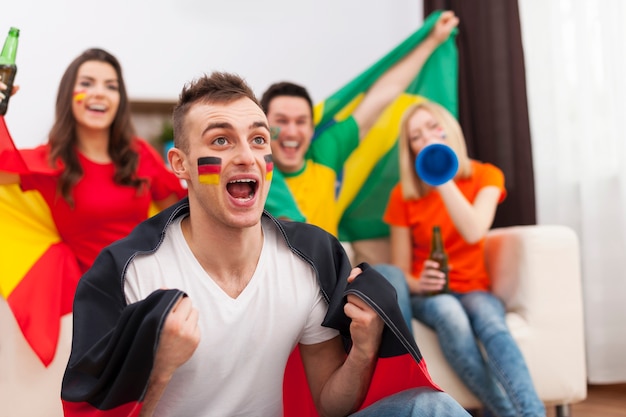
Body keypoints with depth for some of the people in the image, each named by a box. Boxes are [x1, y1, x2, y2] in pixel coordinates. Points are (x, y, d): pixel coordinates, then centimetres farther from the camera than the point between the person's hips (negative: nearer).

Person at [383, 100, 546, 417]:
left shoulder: (485, 176, 1)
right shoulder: (404, 195, -1)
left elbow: (473, 232, -19)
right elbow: (400, 272, 0)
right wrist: (418, 284, -23)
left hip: (474, 290, 1)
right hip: (428, 295, 0)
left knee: (488, 318, -36)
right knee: (449, 314, -37)